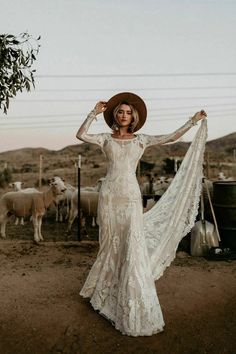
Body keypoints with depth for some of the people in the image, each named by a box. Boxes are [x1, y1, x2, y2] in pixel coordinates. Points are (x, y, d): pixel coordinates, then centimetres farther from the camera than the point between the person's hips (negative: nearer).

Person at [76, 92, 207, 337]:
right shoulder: (106, 139, 8)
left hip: (131, 198, 0)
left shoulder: (141, 140, 9)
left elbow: (171, 137, 4)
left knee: (134, 248, -4)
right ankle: (104, 292, 35)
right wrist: (94, 113, -4)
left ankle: (137, 309, 9)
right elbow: (80, 135, -5)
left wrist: (193, 121, 2)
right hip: (109, 196, 1)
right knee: (111, 246, 10)